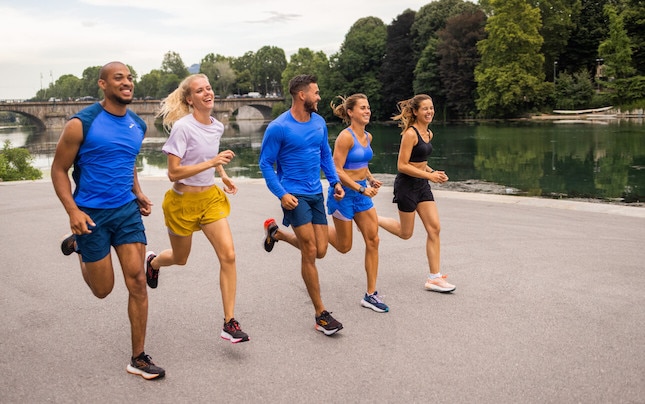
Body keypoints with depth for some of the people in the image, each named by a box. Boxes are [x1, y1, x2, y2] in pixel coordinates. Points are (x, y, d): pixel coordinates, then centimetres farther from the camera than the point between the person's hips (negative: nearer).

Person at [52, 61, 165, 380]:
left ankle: (138, 359, 10)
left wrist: (137, 193, 7)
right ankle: (80, 247, 40)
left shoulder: (138, 126, 5)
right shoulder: (81, 124, -12)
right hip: (92, 214, -4)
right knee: (103, 289, 8)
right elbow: (59, 169, -7)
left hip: (127, 210, 4)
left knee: (137, 281, -3)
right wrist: (73, 211, -19)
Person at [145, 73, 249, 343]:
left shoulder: (217, 127, 2)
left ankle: (229, 323, -2)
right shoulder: (183, 127, -19)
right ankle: (152, 261, 54)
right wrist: (211, 162, -29)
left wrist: (223, 175, 8)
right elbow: (173, 173, -24)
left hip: (211, 198, 5)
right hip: (183, 201, -5)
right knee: (180, 259, 16)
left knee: (228, 255, -10)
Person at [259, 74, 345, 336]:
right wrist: (281, 194, -18)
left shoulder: (319, 122, 6)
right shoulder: (278, 127, -13)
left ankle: (276, 232, 35)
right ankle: (321, 315, 4)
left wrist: (335, 181, 4)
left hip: (316, 193, 7)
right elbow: (265, 164, -8)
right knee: (310, 252, -7)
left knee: (320, 251, 8)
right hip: (294, 194, -6)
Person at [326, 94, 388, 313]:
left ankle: (371, 295, 9)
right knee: (344, 246, 6)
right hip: (344, 193, -7)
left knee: (373, 240, 1)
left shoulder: (367, 137, 8)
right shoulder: (345, 137, -17)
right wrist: (362, 189, -22)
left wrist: (371, 179, 4)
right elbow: (336, 170, -20)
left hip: (361, 192, 7)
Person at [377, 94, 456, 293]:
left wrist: (434, 172, 4)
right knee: (405, 233, 6)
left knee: (434, 228, 1)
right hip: (407, 185, -8)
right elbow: (402, 166, -20)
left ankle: (434, 278, 7)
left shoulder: (428, 134, 9)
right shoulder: (410, 133, -18)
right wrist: (429, 175, -20)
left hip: (422, 185, 8)